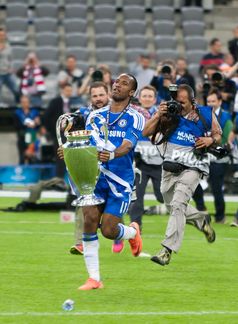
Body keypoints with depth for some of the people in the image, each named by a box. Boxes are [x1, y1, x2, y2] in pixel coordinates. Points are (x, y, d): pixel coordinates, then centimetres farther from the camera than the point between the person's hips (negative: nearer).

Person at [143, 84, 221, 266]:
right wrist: (158, 115, -18)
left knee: (178, 205, -20)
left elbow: (218, 135, 13)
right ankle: (202, 221, 46)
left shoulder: (206, 115, -3)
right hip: (170, 167, 4)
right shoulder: (169, 115, -3)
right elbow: (146, 133, -4)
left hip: (192, 168, -4)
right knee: (172, 207, 17)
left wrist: (211, 140, -10)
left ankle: (168, 250, -21)